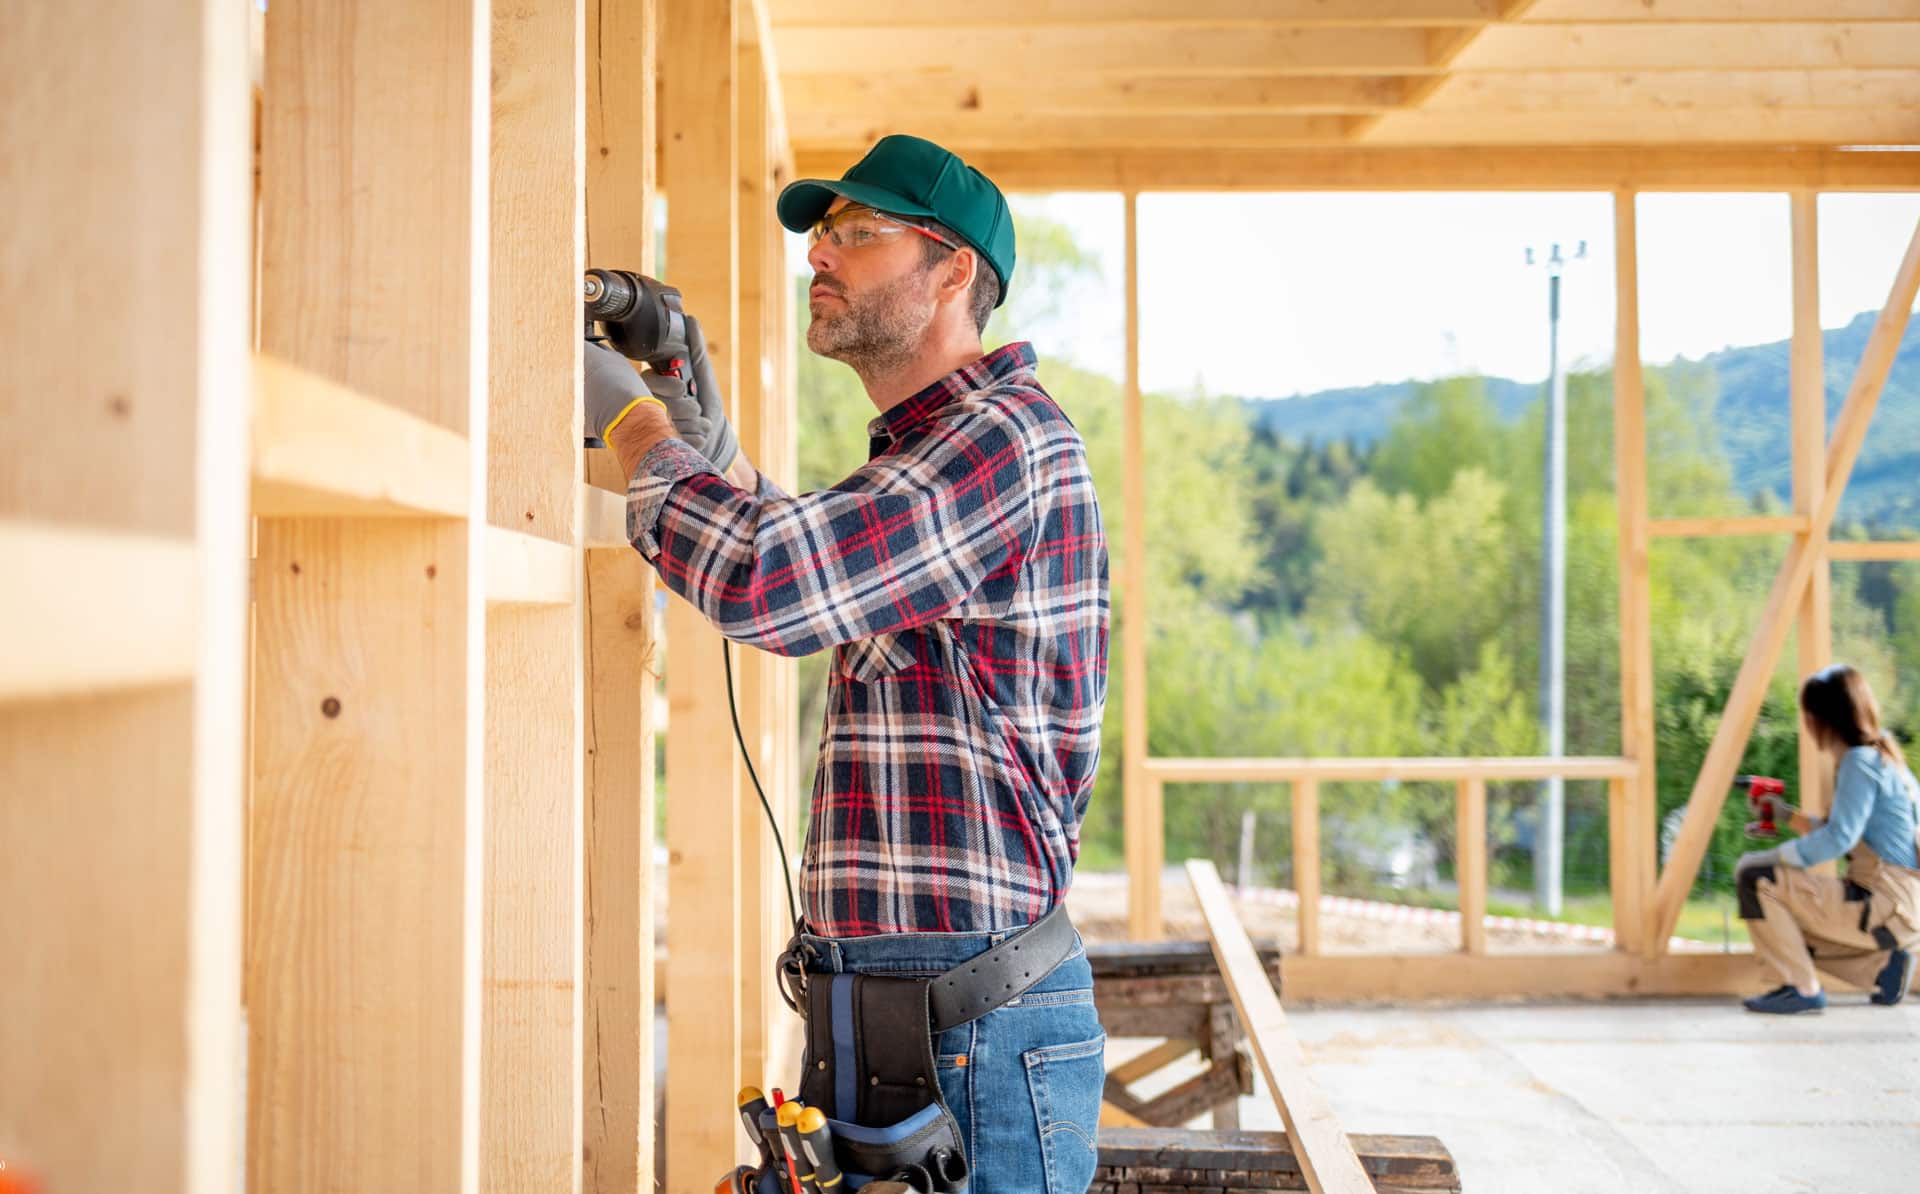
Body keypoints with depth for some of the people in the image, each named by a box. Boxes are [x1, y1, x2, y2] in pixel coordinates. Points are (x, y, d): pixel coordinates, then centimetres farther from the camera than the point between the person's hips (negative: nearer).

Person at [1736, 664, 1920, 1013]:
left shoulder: (1860, 762, -14)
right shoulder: (1884, 756, 15)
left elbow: (1839, 839, -23)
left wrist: (1774, 857, -15)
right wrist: (1789, 816, 24)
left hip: (1886, 908, -10)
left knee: (1753, 876, -14)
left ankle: (1801, 988, -10)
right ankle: (1882, 965, 11)